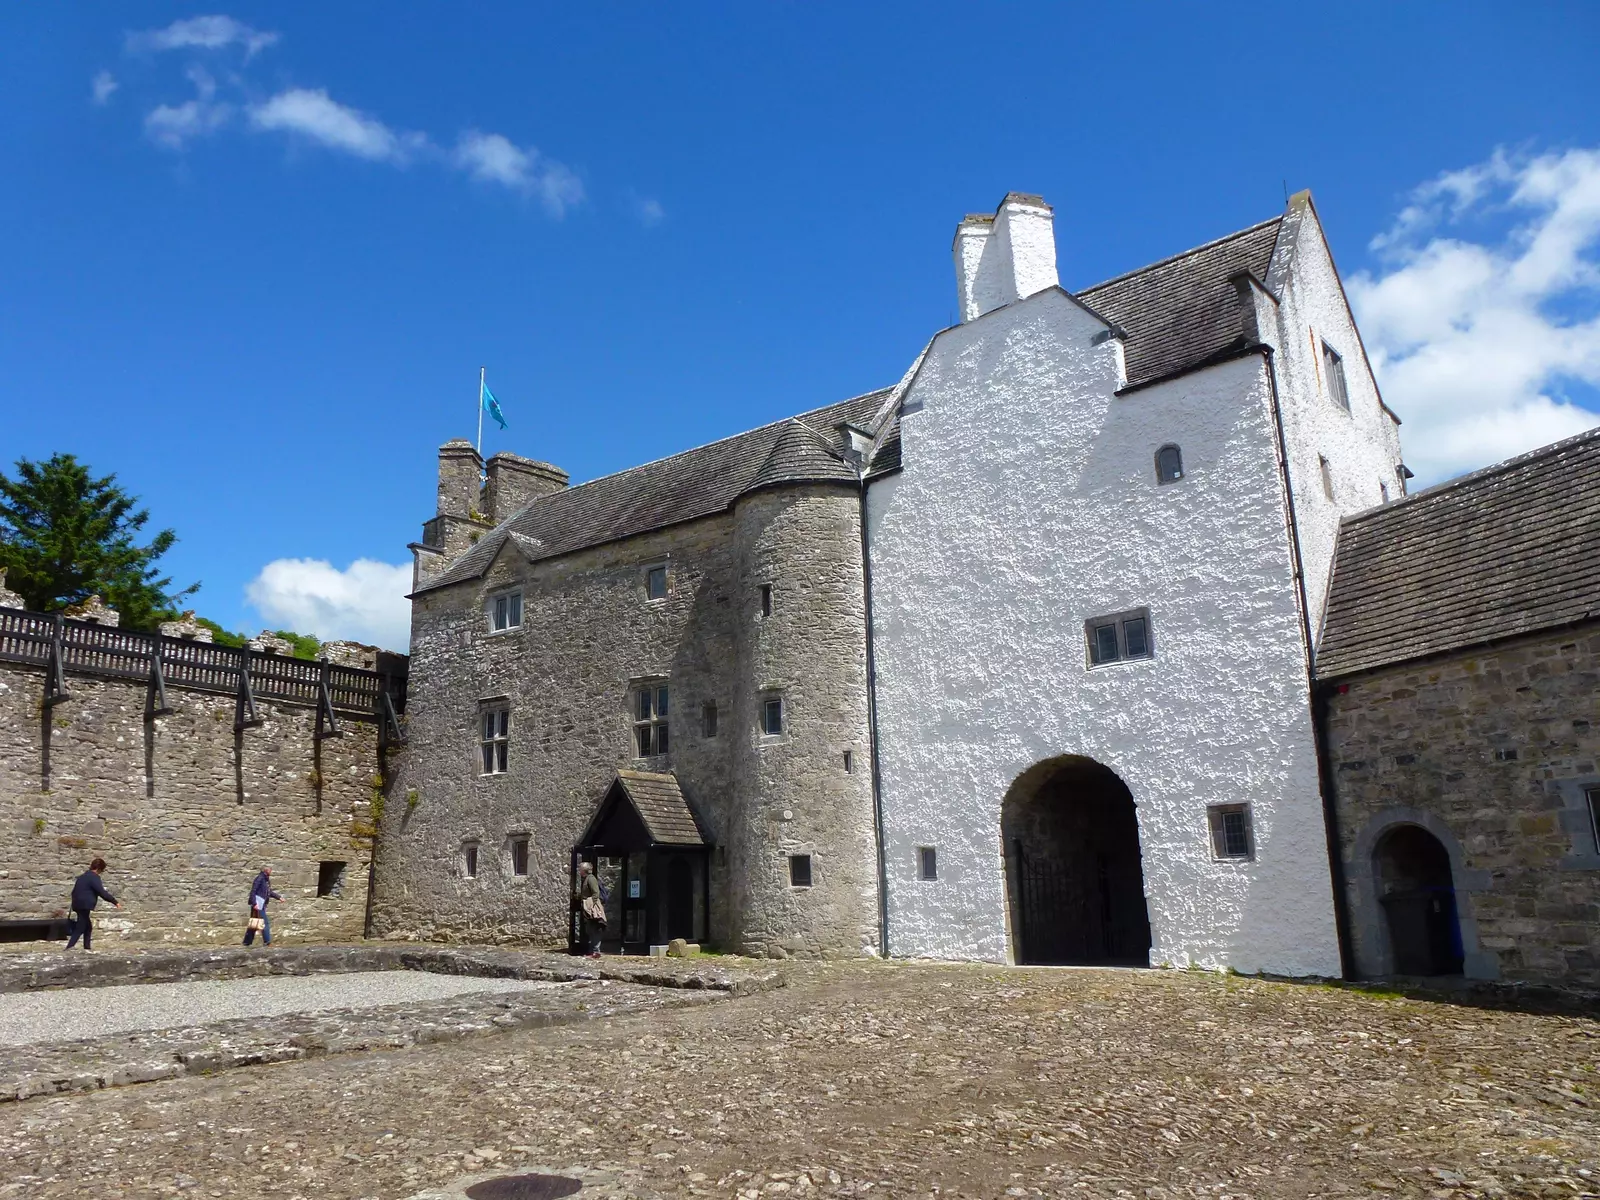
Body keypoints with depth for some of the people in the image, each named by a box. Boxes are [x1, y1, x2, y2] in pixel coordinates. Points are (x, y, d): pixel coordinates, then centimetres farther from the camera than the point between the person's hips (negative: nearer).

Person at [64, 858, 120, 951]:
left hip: (78, 905, 10)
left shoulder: (82, 876, 19)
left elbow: (74, 891, 24)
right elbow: (102, 893, -17)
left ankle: (87, 949, 18)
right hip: (85, 906, -10)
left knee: (88, 928, 17)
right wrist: (115, 902, -14)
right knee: (79, 929, -10)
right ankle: (68, 949, -19)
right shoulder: (94, 877, -11)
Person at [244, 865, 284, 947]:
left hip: (262, 904, 9)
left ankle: (247, 941, 19)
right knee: (265, 922, -11)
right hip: (258, 903, -9)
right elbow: (253, 891, -17)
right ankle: (267, 941, -13)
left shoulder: (267, 880, 15)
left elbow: (269, 892, 25)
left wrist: (279, 897, 19)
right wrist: (254, 903, -23)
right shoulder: (260, 878, -12)